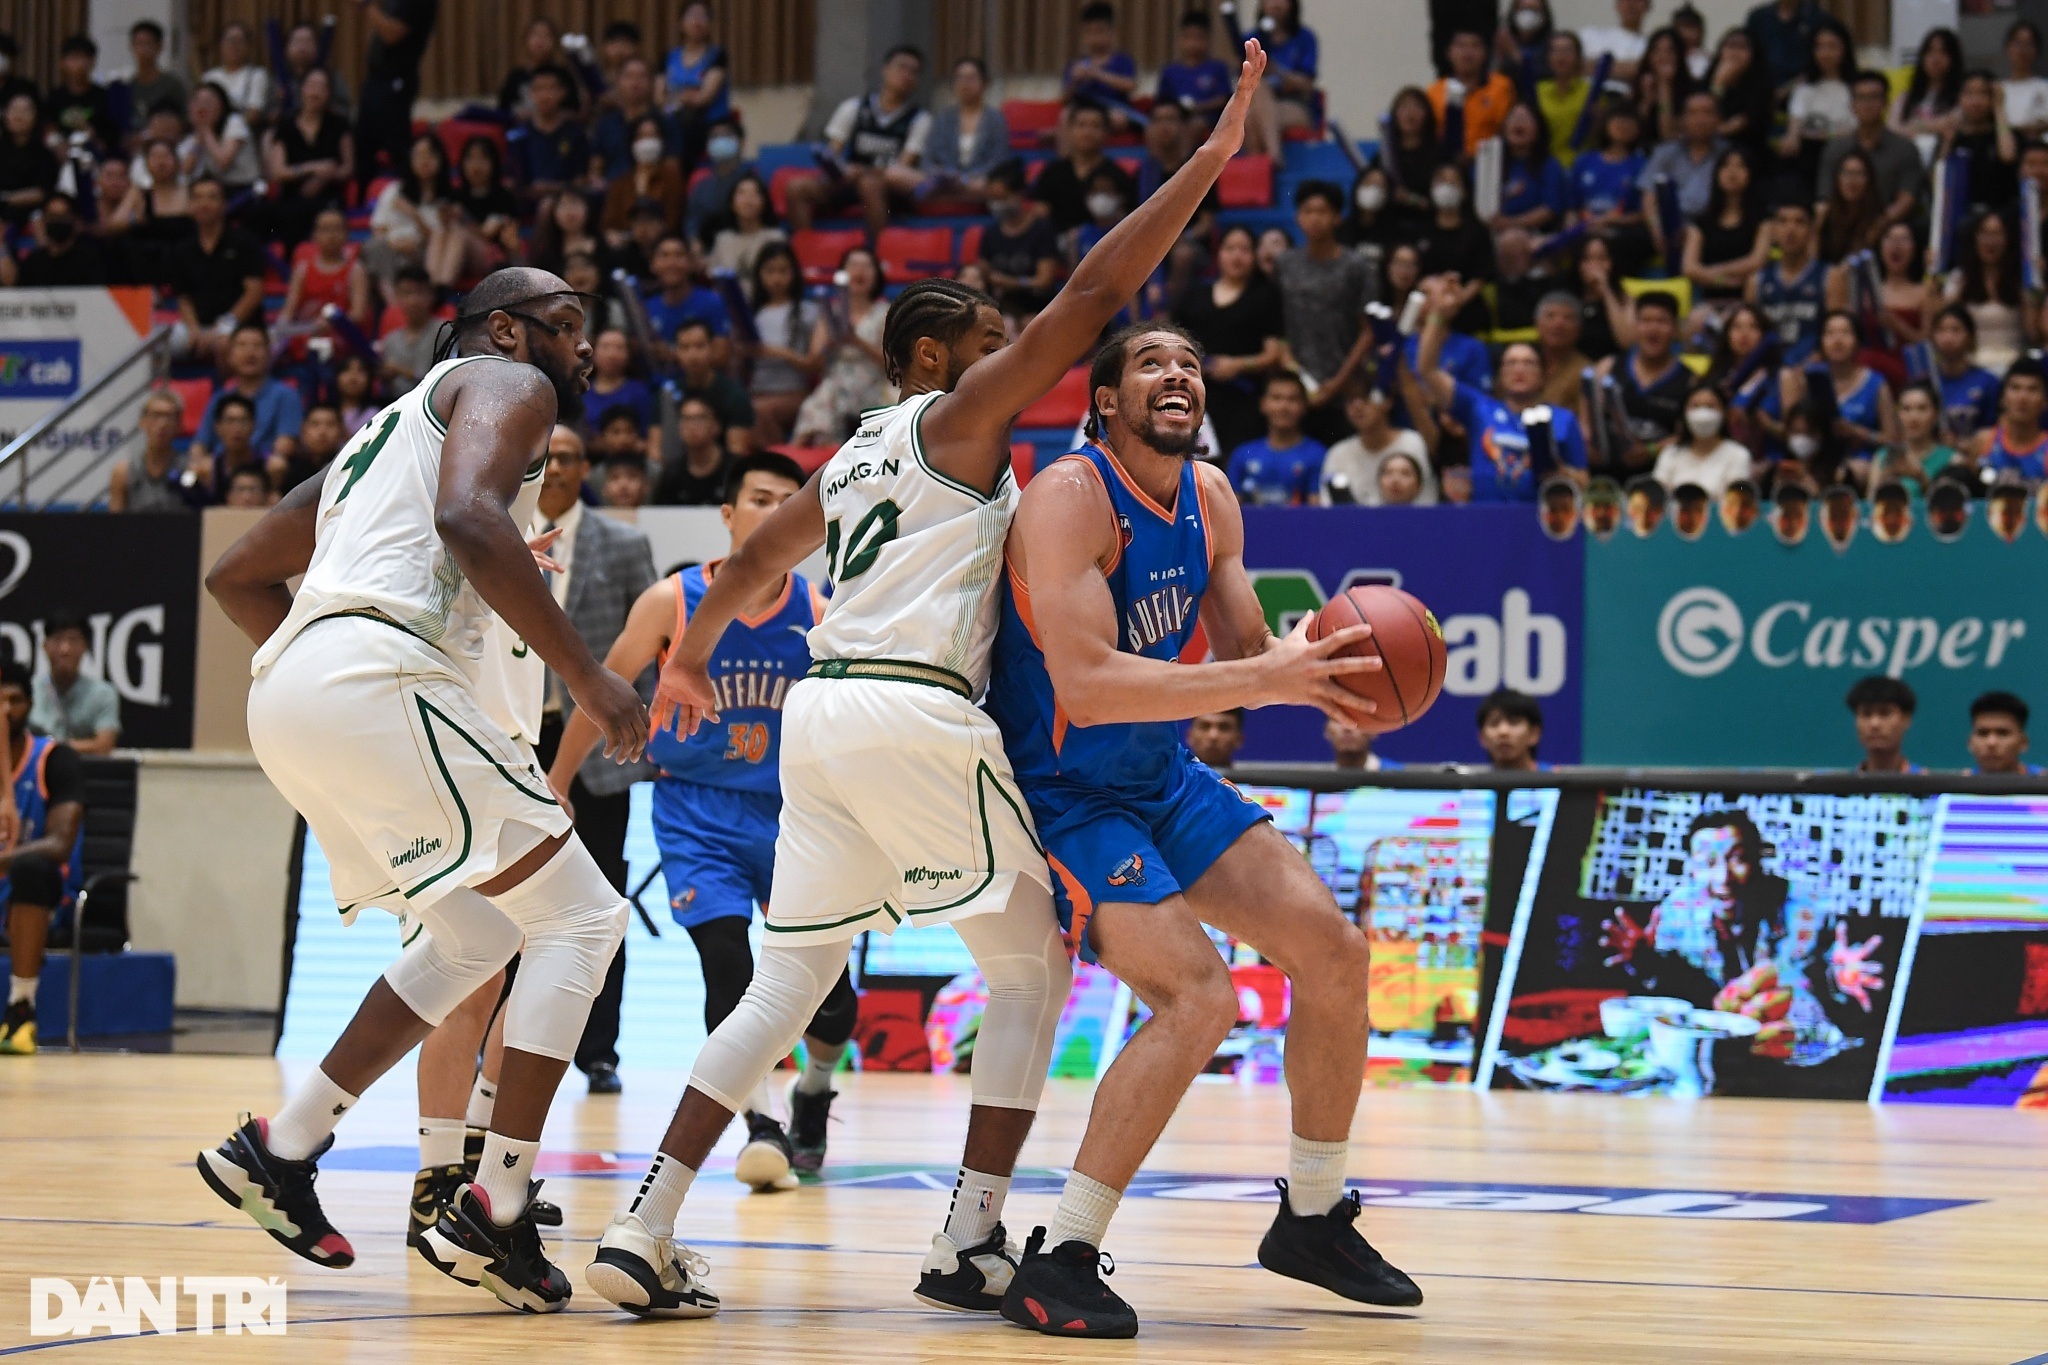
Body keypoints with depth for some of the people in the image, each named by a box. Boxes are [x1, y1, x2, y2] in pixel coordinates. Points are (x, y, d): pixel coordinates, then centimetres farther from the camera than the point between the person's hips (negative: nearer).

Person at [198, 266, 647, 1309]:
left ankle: (279, 1149, 20)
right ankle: (494, 1214, -9)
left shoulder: (389, 428, 32)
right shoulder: (506, 383, 6)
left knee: (483, 936, 23)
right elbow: (469, 520, -17)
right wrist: (585, 676, -15)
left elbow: (237, 576, 34)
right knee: (580, 915, -2)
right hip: (379, 670, -9)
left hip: (286, 696, 9)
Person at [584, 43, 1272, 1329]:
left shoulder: (852, 460, 24)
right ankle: (974, 1243, -1)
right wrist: (1210, 158, -5)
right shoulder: (957, 416, 2)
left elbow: (754, 562, 38)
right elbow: (1092, 297, -6)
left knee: (792, 978, 11)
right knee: (1032, 962, 5)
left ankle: (645, 1234, 0)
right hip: (916, 710, -8)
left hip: (820, 711, 8)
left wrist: (692, 656, 57)